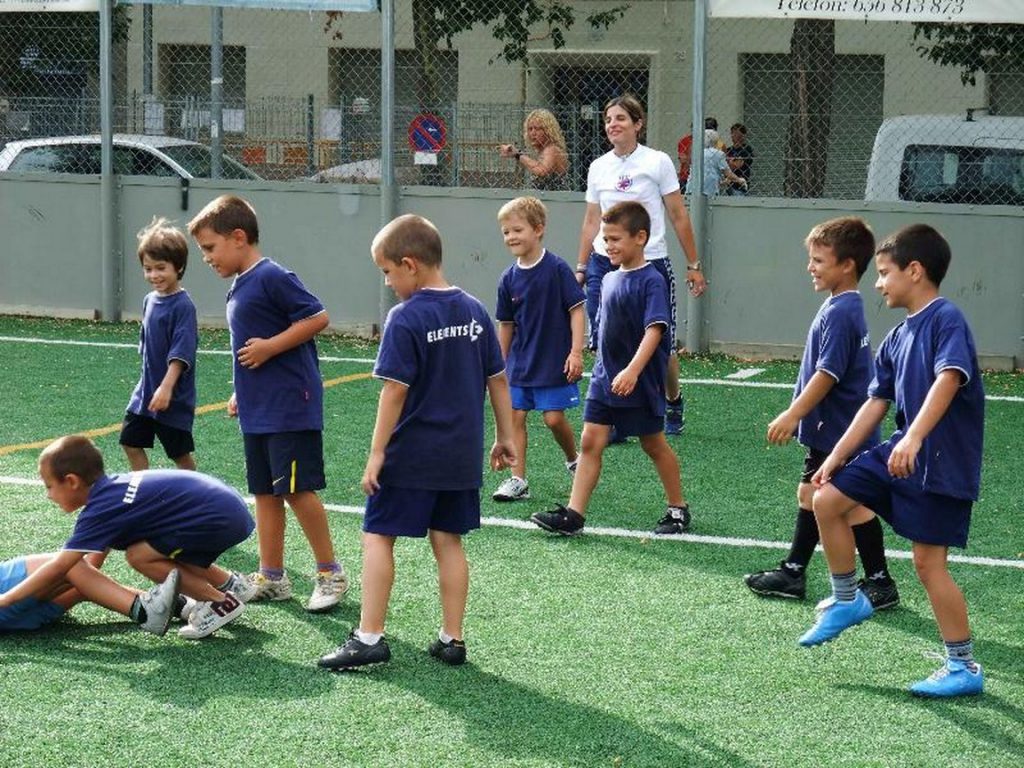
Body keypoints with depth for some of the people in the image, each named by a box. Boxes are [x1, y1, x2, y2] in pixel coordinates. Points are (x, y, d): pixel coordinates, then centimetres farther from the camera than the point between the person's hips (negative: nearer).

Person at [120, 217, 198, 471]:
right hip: (145, 392, 8)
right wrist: (148, 383, 19)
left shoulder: (183, 305, -17)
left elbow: (181, 353, -24)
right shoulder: (149, 300, 7)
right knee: (131, 443, 9)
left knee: (180, 454, 3)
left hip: (174, 397, -8)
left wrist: (166, 388, -31)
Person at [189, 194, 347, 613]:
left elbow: (317, 318, -19)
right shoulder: (239, 287, 15)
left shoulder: (272, 277, -14)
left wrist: (270, 347, -19)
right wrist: (242, 393, 18)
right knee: (265, 492, 11)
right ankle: (271, 578, 17)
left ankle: (330, 573, 5)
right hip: (258, 411, 10)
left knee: (297, 489, -6)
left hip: (290, 407, -9)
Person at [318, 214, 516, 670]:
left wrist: (377, 452, -11)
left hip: (410, 455, -6)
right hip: (462, 455, 6)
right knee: (448, 542, 12)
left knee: (378, 537, 2)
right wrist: (505, 437, 19)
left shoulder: (405, 318, -14)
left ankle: (369, 637, 0)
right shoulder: (474, 311, 5)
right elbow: (497, 380, 10)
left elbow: (395, 391, -16)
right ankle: (452, 640, 13)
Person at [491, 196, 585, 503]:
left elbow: (576, 310, -10)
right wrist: (501, 364, 14)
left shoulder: (557, 269, -11)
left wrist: (576, 352, -15)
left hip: (554, 361, -5)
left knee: (554, 418, -4)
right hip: (520, 363, 5)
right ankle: (518, 480, 6)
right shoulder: (509, 279, 2)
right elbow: (506, 325, 11)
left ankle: (574, 460, 23)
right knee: (515, 417, 1)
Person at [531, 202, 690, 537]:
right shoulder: (609, 280, 8)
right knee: (590, 442, 0)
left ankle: (678, 509, 24)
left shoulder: (651, 281, -16)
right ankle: (573, 514, -1)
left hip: (640, 382, -7)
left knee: (654, 444, 7)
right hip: (604, 377, 7)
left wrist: (632, 371, -37)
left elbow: (655, 330, -26)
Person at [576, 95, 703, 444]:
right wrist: (581, 267, 12)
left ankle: (673, 403, 30)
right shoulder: (598, 167, 8)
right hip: (605, 265, 3)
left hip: (651, 262, -3)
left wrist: (693, 265, 0)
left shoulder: (658, 162, -3)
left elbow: (679, 216, 0)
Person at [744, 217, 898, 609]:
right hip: (828, 430, 10)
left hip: (841, 433, -10)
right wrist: (798, 415, 22)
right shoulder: (840, 307, 10)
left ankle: (879, 583, 8)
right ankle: (793, 573, 26)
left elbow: (827, 373, -25)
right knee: (810, 495, 16)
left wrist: (793, 414, -22)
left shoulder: (840, 313, -21)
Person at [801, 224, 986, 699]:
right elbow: (876, 404, 17)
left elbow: (948, 378, -30)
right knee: (828, 500, 7)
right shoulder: (897, 338, 12)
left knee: (928, 561, -7)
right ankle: (847, 601, 23)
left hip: (943, 462, -9)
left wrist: (914, 437, -41)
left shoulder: (946, 319, -14)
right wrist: (835, 458, 16)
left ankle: (964, 668, 4)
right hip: (901, 453, 9)